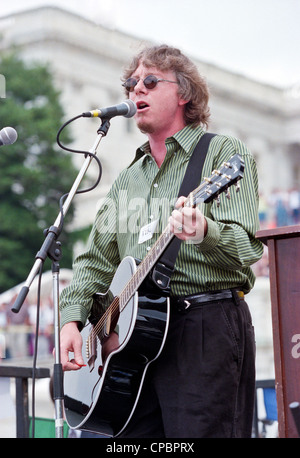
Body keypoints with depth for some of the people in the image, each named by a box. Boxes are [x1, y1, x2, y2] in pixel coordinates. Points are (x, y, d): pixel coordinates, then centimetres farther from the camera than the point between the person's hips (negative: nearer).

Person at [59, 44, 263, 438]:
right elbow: (97, 260, 21)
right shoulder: (128, 178, 22)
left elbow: (245, 247, -12)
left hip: (208, 326, -6)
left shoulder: (224, 153, 1)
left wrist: (204, 233, -34)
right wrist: (72, 318, 5)